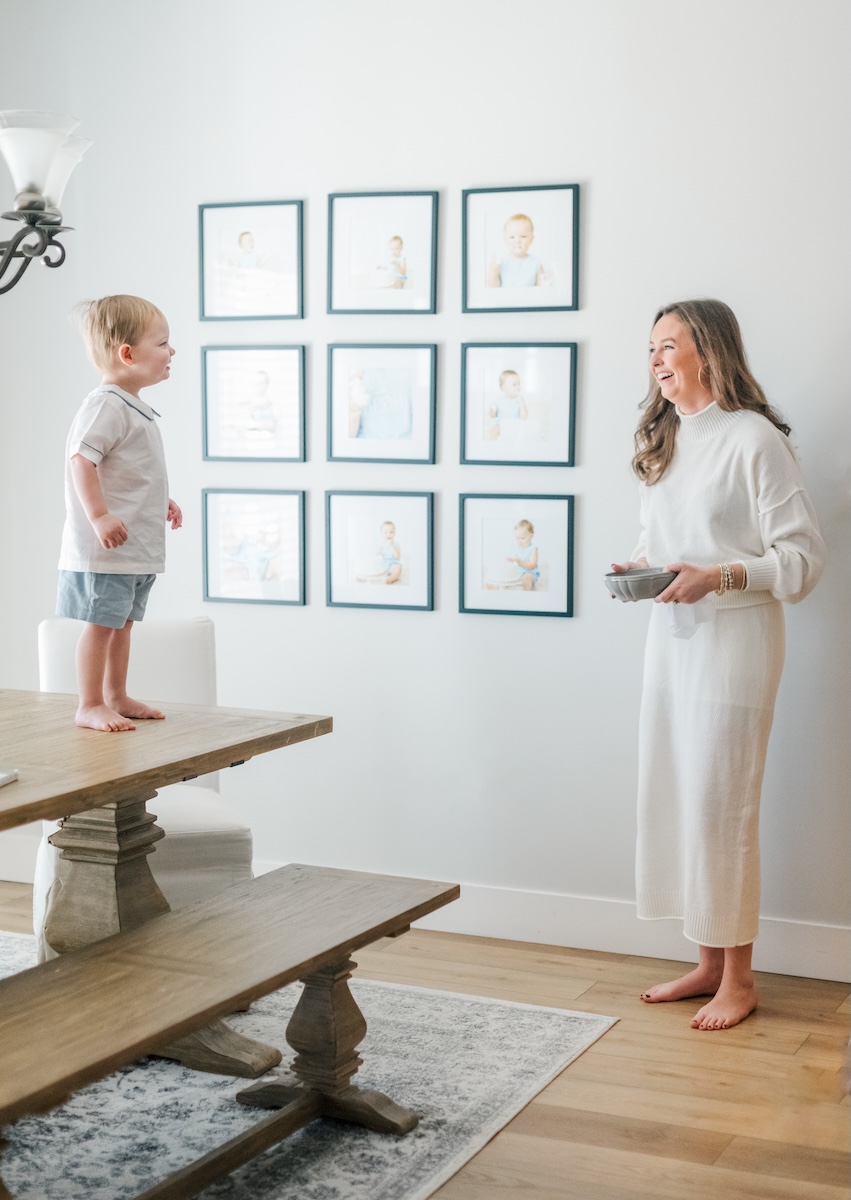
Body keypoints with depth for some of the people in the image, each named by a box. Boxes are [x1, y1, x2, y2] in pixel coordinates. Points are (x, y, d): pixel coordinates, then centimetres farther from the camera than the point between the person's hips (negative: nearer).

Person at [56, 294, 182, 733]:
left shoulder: (134, 407, 16)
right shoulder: (105, 405, -16)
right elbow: (82, 460, -24)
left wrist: (161, 503, 26)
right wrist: (99, 516, -29)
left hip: (137, 546, 10)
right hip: (105, 548, -10)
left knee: (122, 622, 16)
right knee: (100, 623, -3)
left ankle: (116, 698, 26)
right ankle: (90, 706, 4)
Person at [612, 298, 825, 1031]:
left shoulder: (753, 439, -12)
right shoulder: (664, 441, 13)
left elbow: (804, 556, -13)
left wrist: (719, 576, -23)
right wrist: (638, 568, 2)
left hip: (734, 641, -8)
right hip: (670, 640, 8)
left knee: (721, 806, -3)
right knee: (672, 802, 10)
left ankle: (738, 978, 11)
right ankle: (708, 963, 23)